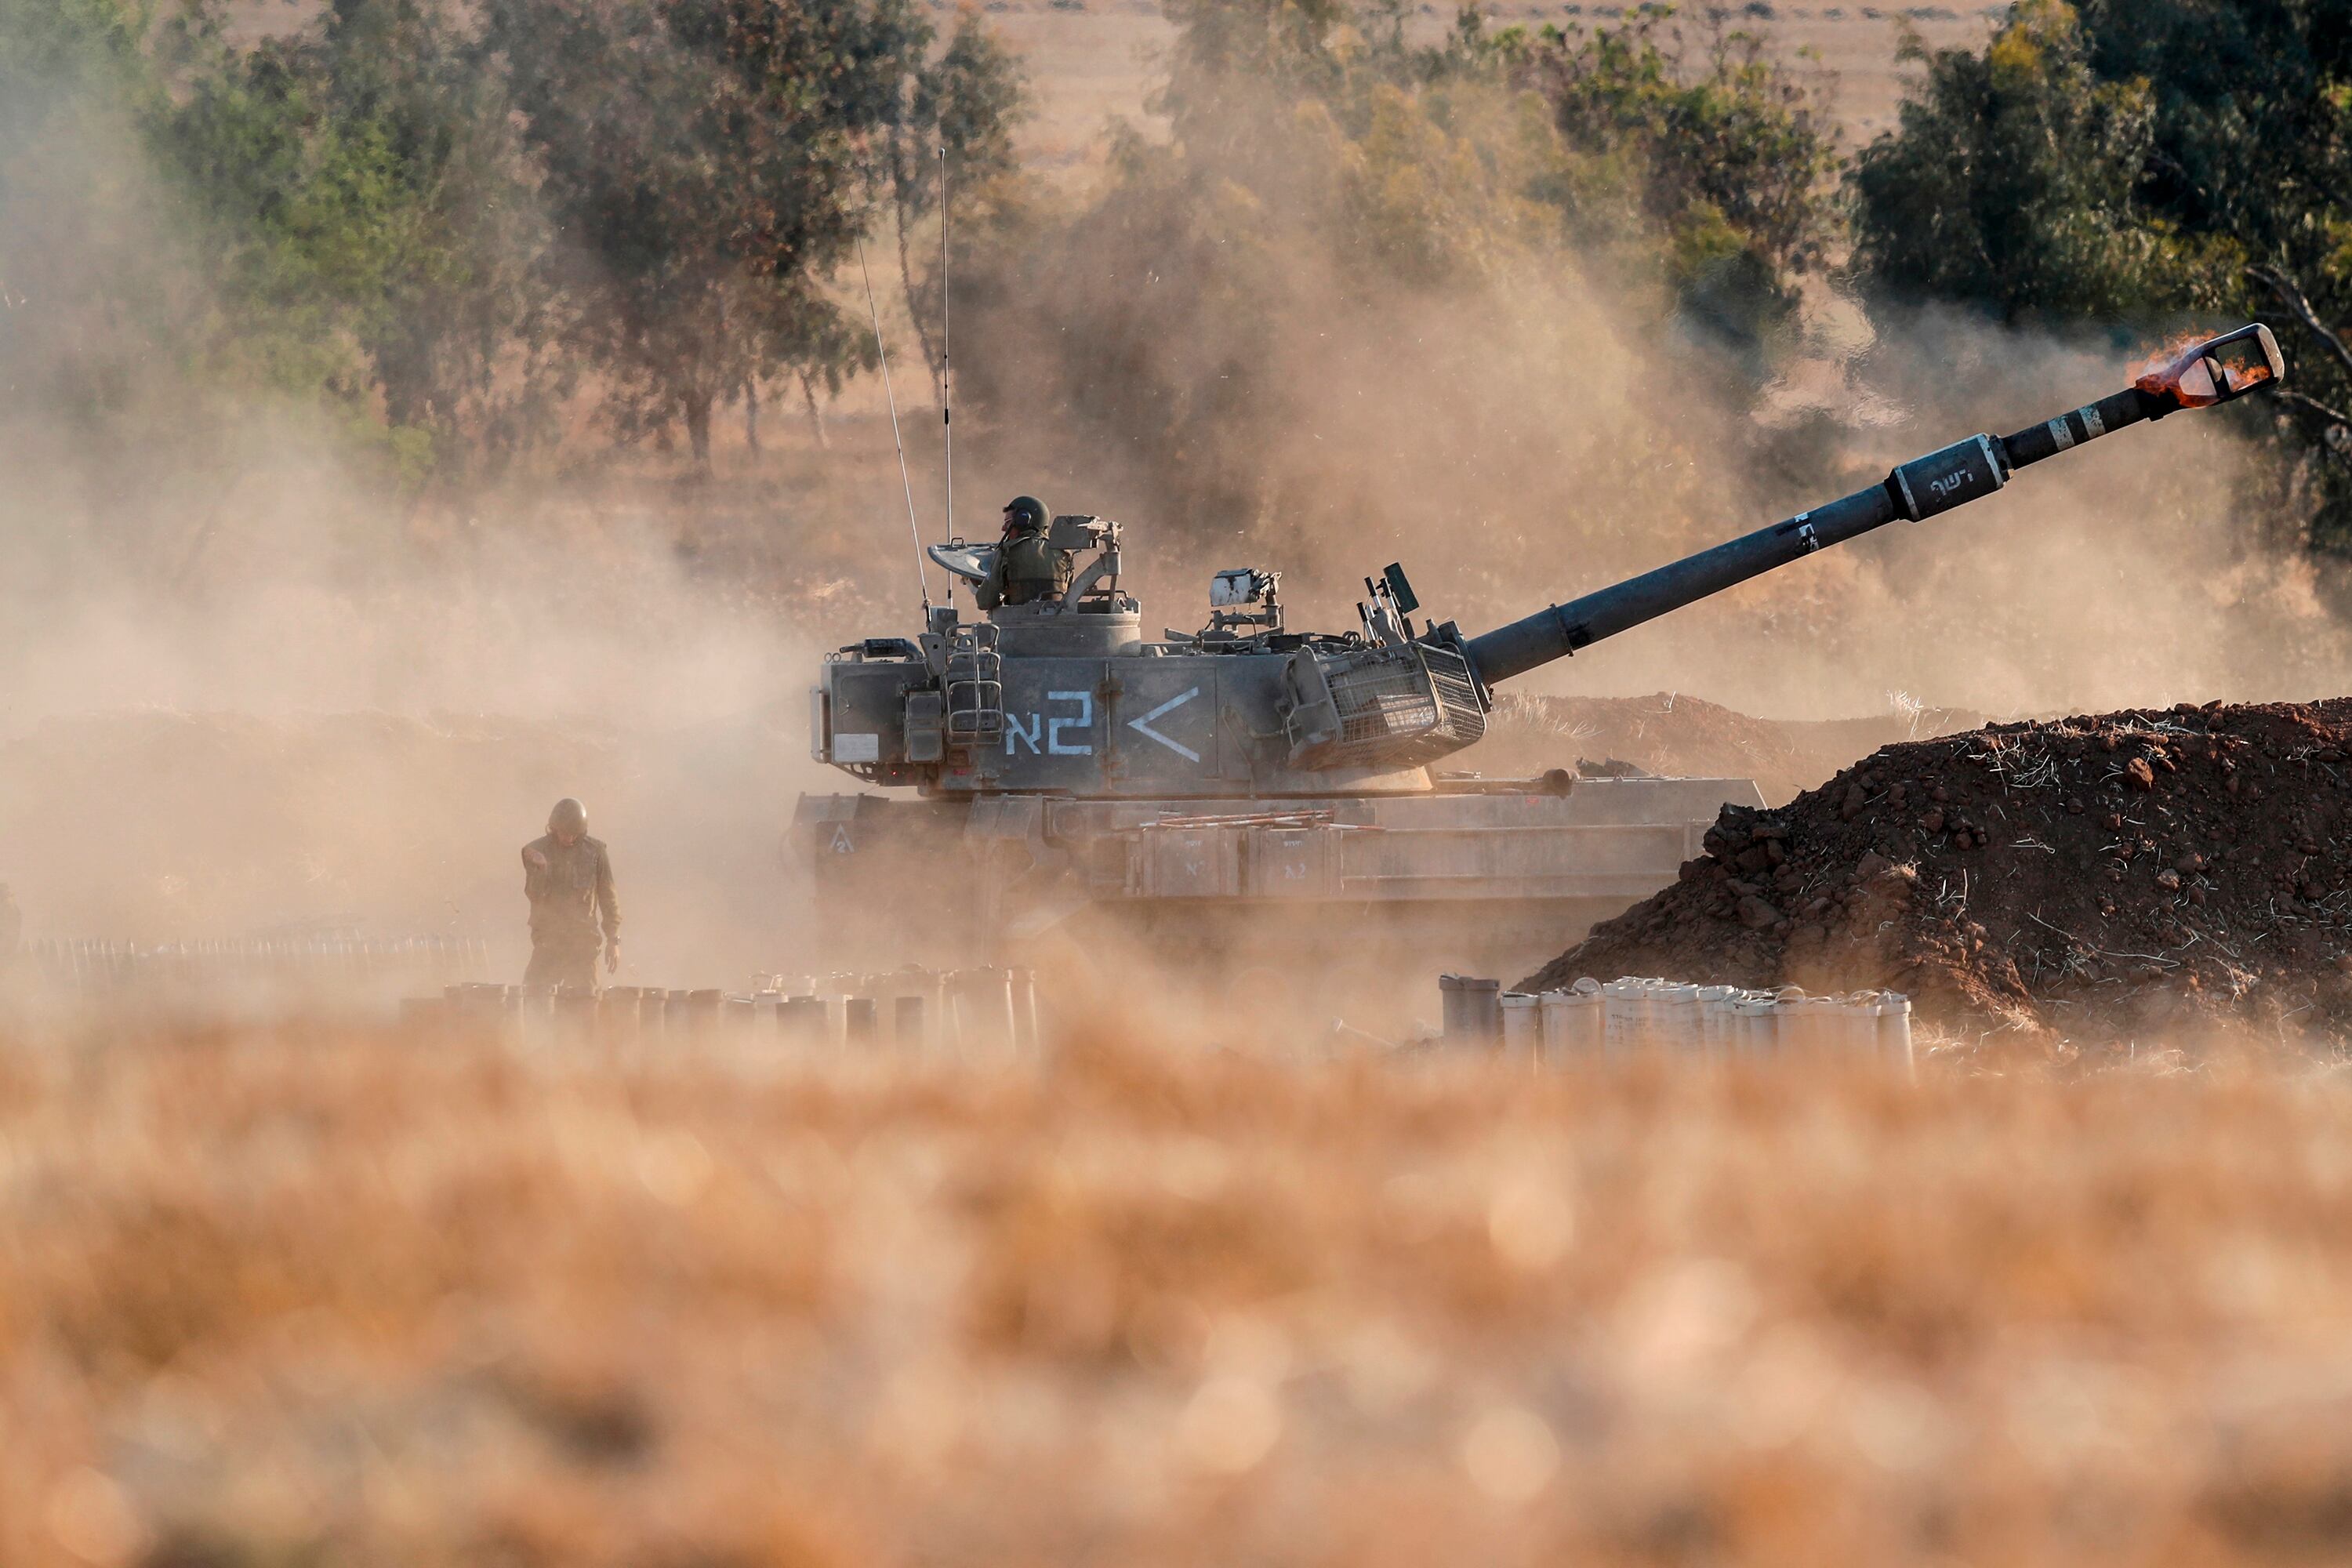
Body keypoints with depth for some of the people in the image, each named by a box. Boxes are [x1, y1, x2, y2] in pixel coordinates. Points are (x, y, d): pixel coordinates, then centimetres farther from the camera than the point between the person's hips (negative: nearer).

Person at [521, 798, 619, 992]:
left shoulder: (594, 852, 1)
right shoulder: (537, 851, 2)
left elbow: (608, 898, 6)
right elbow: (534, 894, -3)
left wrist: (613, 940, 4)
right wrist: (540, 869, -22)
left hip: (583, 941, 0)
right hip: (548, 938, 0)